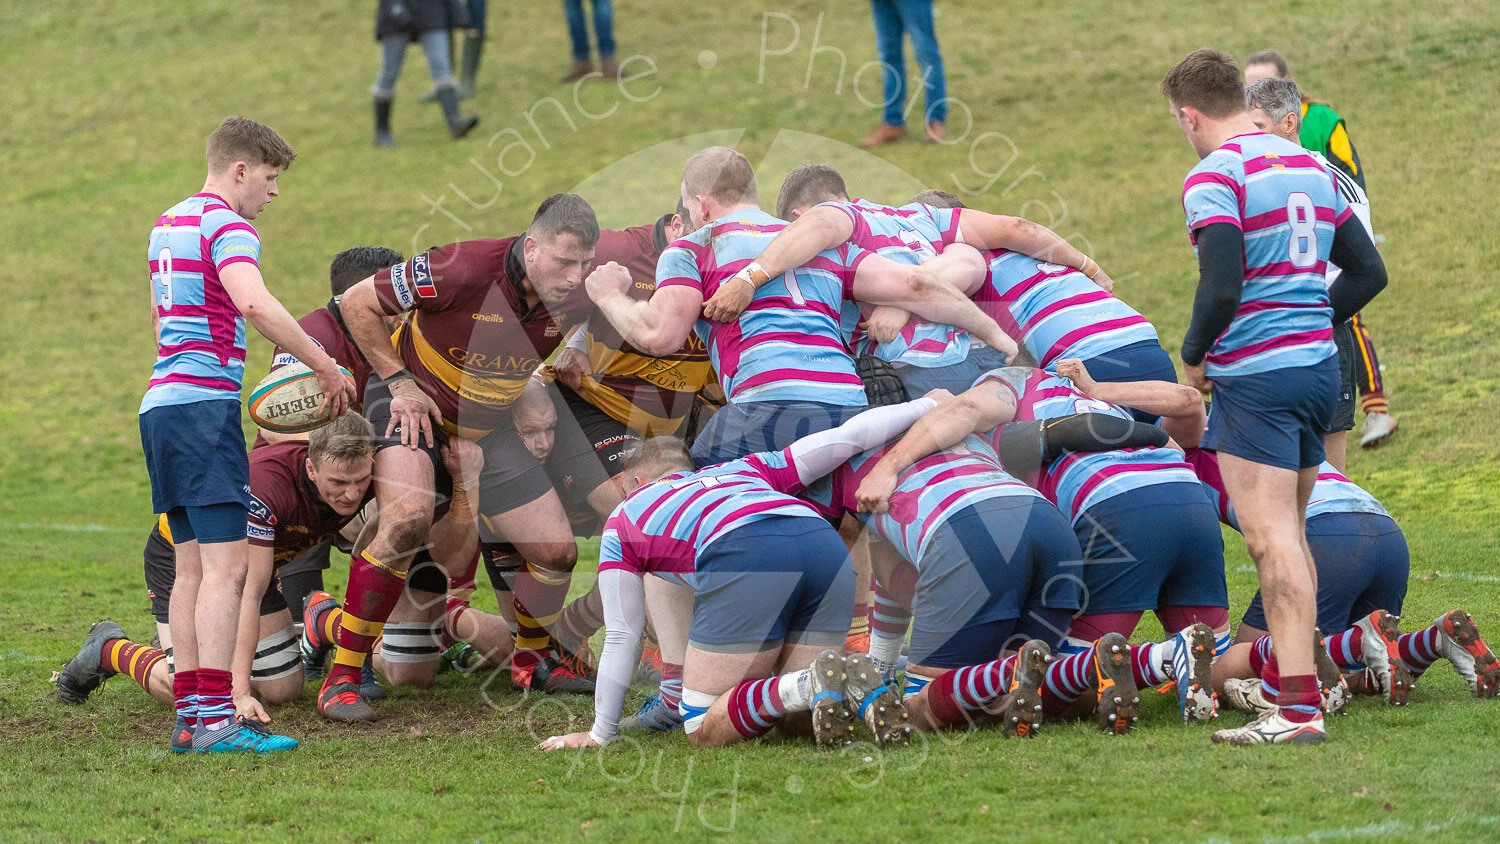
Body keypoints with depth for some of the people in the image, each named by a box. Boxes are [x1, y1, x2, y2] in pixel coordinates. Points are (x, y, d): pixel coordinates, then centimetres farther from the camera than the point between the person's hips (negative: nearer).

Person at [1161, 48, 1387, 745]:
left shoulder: (1214, 177, -11)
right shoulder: (1311, 168, 13)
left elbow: (1221, 287, -21)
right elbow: (1368, 272, 15)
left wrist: (1193, 354, -4)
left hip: (1257, 374, -8)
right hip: (1320, 366, 8)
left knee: (1270, 538, -11)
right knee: (1288, 534, 18)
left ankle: (1298, 707, -16)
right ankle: (1294, 673, 22)